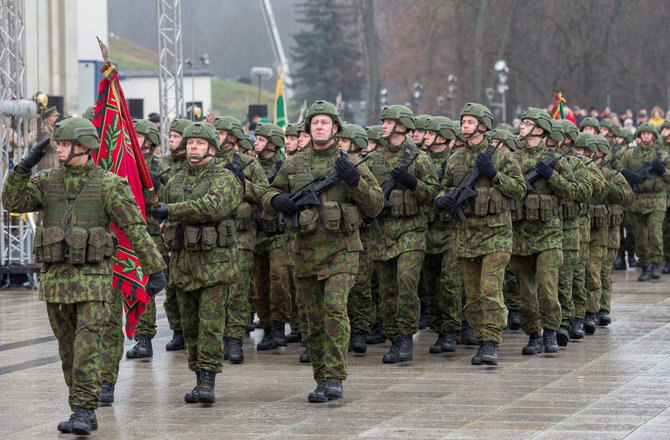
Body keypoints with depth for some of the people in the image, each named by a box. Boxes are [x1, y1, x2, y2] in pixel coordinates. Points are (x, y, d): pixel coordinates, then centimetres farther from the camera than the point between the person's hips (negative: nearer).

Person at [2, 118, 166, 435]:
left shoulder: (108, 184, -4)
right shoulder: (47, 182, 8)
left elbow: (135, 229, -5)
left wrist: (155, 269, -8)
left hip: (93, 278, -5)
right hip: (55, 277, 5)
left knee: (87, 348, -12)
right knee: (68, 351, 10)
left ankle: (84, 411, -10)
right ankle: (82, 413, 18)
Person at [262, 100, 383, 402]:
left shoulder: (351, 163, 1)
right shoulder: (294, 165, 9)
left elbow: (376, 206, 0)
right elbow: (270, 193, 19)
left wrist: (355, 181, -17)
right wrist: (277, 200, -5)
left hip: (341, 250, -3)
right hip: (306, 250, 3)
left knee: (335, 308, -20)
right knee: (314, 321, 6)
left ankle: (335, 378, -17)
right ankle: (322, 382, 15)